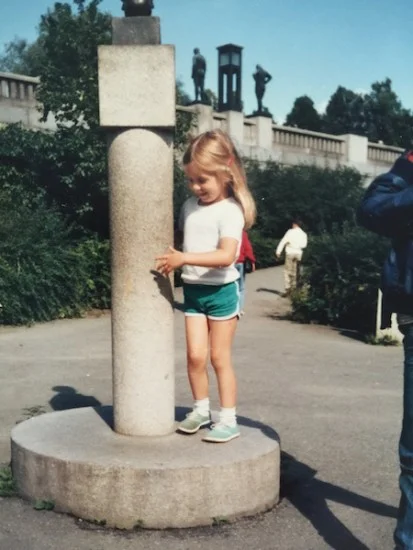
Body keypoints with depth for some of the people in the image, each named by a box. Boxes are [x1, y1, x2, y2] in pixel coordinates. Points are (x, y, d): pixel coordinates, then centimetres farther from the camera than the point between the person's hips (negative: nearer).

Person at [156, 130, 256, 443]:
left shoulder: (230, 210, -16)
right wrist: (172, 260, 5)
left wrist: (183, 258, -32)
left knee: (220, 357, 2)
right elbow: (182, 237, 23)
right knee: (195, 355, 4)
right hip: (193, 289, 5)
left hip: (221, 290, -5)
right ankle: (201, 409, 23)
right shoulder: (190, 206, 6)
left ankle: (229, 420, 13)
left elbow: (226, 255, -27)